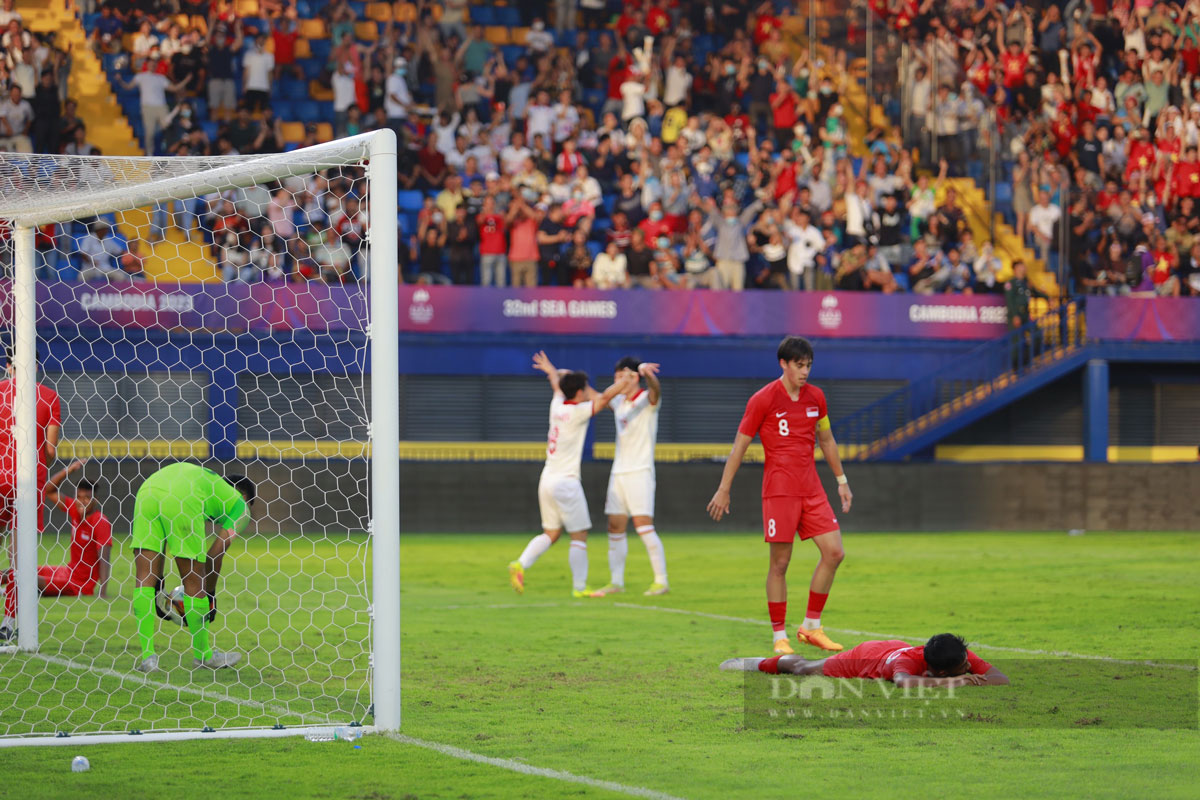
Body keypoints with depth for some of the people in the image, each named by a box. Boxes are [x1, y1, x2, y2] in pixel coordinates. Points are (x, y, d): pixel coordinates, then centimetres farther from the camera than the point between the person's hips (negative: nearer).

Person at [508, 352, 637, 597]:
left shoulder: (557, 406, 9)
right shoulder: (578, 412, -11)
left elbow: (558, 384, 31)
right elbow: (605, 396, -20)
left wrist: (552, 371, 49)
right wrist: (626, 380, -9)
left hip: (547, 480, 8)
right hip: (565, 481, -8)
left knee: (551, 533, 15)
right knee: (579, 535, 0)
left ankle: (520, 565, -1)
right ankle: (579, 587, 1)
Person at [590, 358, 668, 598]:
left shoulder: (647, 400, -7)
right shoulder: (619, 402, 14)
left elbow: (655, 389, -29)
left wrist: (645, 371, -50)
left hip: (640, 472, -7)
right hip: (618, 473, 7)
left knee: (644, 526, -13)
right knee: (615, 527, 4)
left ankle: (661, 580, -8)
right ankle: (616, 582, 10)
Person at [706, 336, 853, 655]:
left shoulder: (816, 397, 9)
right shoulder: (763, 399, -7)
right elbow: (740, 445, -2)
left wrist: (841, 480, 23)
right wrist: (724, 490, -3)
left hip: (811, 490, 6)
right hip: (779, 491, -5)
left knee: (834, 552, -2)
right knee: (780, 563, -3)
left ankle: (811, 627, 9)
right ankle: (780, 637, 4)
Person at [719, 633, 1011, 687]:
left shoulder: (964, 659, -36)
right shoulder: (909, 661, -51)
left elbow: (1002, 679, -40)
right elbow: (904, 682, -73)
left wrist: (970, 680, -54)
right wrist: (950, 682, -70)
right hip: (863, 657, -3)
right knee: (802, 668, 26)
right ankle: (765, 663, 55)